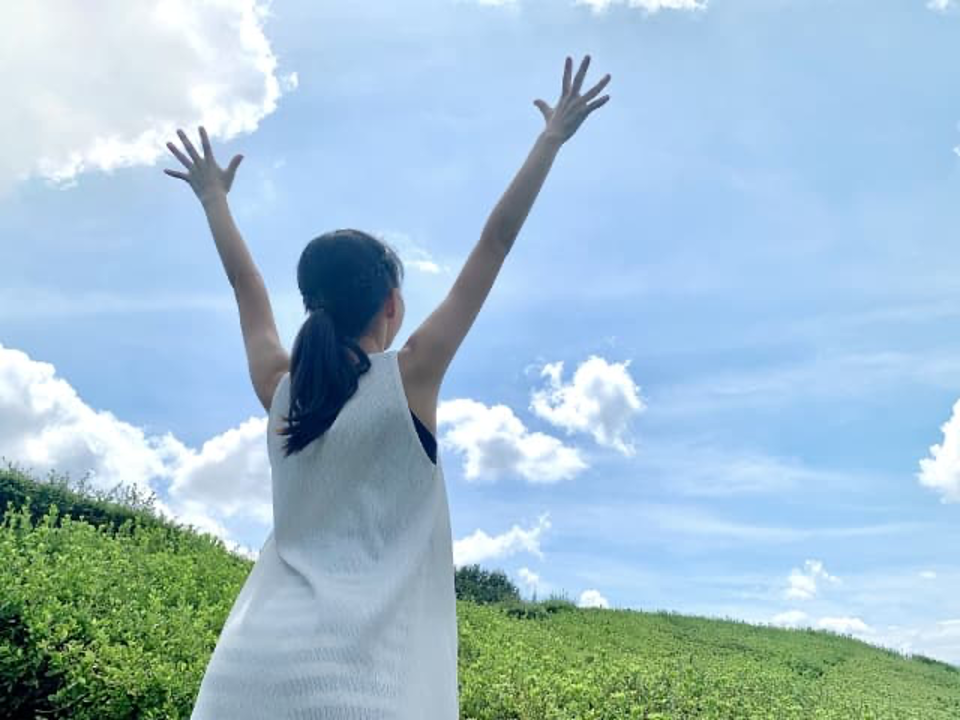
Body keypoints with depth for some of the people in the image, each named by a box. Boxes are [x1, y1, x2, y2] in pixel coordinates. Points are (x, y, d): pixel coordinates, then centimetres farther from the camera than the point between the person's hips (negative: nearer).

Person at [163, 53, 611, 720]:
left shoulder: (280, 390, 8)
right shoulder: (409, 378, -3)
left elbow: (247, 286, 24)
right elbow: (495, 245, 1)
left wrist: (214, 200, 39)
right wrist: (553, 137, 9)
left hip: (251, 661, 5)